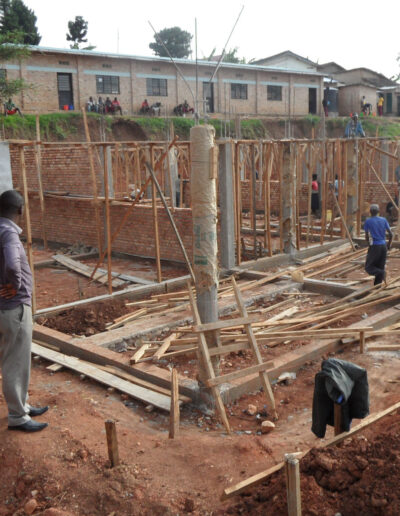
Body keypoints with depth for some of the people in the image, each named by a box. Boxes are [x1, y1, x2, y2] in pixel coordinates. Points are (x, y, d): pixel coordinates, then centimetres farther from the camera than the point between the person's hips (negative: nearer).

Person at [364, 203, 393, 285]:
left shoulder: (367, 221, -3)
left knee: (368, 267, 4)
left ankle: (381, 273, -22)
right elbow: (391, 234, 5)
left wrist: (369, 245, 11)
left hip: (374, 246, -4)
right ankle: (377, 284, 8)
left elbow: (367, 236, -4)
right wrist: (388, 245, 15)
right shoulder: (384, 220, 7)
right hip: (384, 246, 4)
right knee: (380, 266, 13)